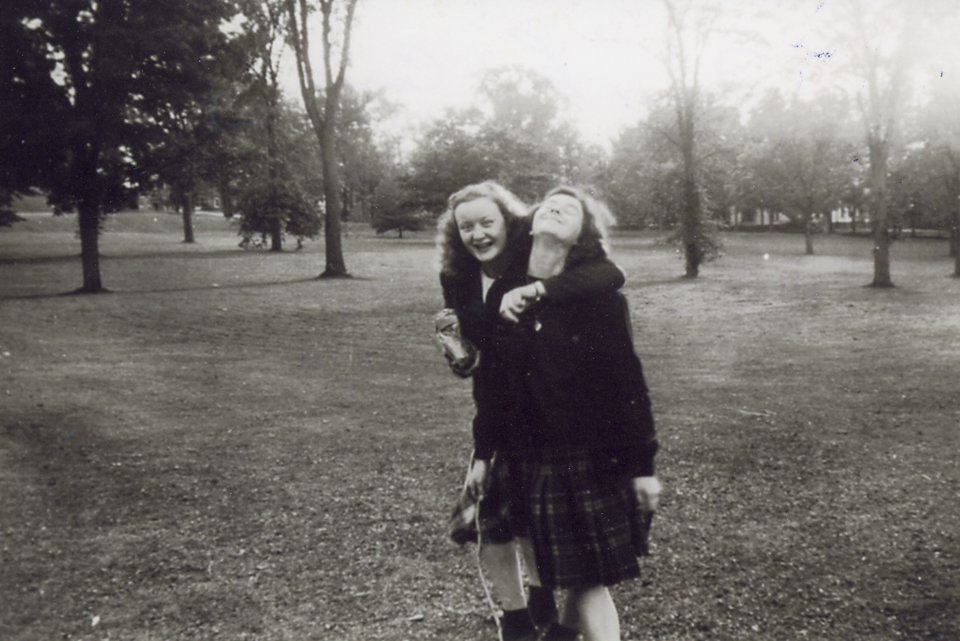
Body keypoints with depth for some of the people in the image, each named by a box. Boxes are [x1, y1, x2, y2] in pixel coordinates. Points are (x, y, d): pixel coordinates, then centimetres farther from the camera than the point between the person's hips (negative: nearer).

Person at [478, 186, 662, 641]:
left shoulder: (598, 294, -8)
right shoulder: (502, 294, 2)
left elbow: (628, 382, -7)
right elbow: (493, 382, 10)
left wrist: (642, 465, -8)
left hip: (595, 457, -3)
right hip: (531, 461, 3)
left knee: (589, 576, 2)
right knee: (572, 577, 13)